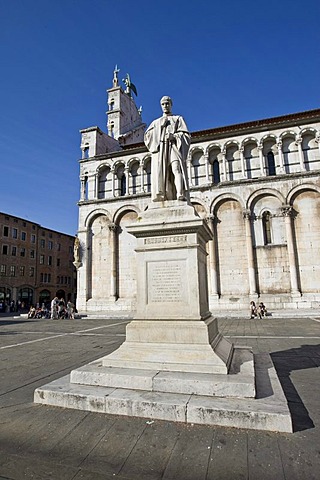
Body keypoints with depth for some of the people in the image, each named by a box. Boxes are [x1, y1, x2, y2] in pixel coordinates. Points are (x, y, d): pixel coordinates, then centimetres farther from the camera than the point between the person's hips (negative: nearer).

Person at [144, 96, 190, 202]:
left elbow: (186, 135, 10)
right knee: (159, 172, -21)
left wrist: (174, 136, -9)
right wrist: (160, 126, 5)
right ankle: (160, 199, -34)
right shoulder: (156, 122, 31)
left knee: (177, 169, -26)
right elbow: (147, 136, 16)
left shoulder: (178, 119, 25)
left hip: (174, 147, -2)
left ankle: (181, 197, -40)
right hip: (159, 148, 2)